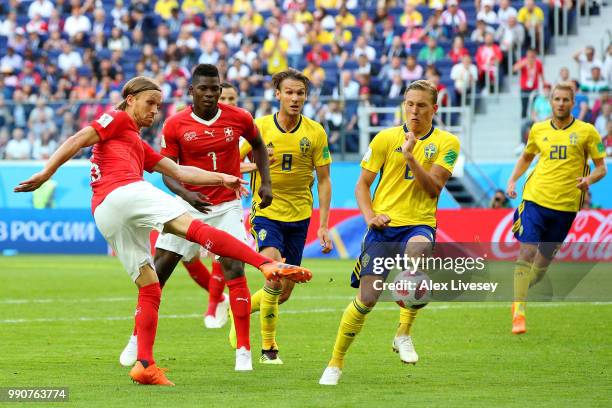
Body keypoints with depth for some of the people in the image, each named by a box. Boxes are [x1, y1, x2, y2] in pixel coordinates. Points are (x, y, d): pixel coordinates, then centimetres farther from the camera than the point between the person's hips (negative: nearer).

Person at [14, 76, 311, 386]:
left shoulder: (141, 147, 39)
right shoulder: (117, 120, 14)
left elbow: (179, 172, 30)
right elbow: (78, 140, 2)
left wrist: (220, 179, 20)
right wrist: (46, 174, -10)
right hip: (124, 193, -10)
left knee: (149, 288, 8)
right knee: (196, 228, -24)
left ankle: (145, 365, -2)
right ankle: (268, 264, -40)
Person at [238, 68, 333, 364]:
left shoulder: (315, 132, -2)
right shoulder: (259, 128, -6)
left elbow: (324, 180, 3)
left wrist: (324, 225, -2)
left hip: (299, 217, 3)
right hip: (266, 212, -3)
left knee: (284, 292, 8)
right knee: (274, 276, -23)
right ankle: (268, 347, -7)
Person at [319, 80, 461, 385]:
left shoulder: (446, 143, 5)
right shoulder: (385, 138, 6)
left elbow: (433, 188, -6)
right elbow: (362, 184, 10)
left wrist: (410, 157, -17)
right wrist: (369, 215, -7)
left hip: (419, 224, -1)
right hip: (384, 225, 1)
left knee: (417, 248, -38)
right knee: (366, 298, -7)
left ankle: (403, 334, -21)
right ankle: (336, 363, 13)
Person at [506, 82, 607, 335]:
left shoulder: (586, 131, 1)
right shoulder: (538, 130, 8)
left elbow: (601, 167, 4)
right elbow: (526, 157, 25)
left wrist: (589, 179, -17)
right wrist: (513, 180, 10)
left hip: (565, 205, 0)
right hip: (535, 199, 0)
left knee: (544, 258, 7)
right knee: (527, 250, -15)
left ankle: (522, 291, 32)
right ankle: (518, 311, -16)